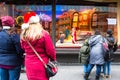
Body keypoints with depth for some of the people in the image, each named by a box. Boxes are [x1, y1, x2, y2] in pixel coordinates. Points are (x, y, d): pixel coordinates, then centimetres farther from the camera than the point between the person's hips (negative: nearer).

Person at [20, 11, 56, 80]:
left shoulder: (24, 35, -2)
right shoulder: (44, 34, -16)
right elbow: (50, 50, -10)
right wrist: (53, 59, 5)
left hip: (29, 64, 5)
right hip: (41, 65, -4)